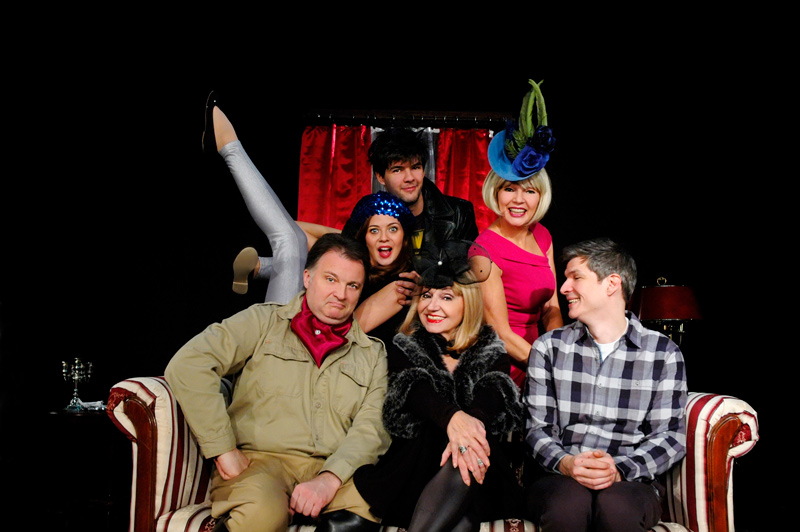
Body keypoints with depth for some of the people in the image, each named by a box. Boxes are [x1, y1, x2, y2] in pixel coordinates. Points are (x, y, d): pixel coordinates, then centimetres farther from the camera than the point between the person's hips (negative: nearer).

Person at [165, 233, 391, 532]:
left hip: (335, 469, 2)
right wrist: (224, 451, -10)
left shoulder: (372, 354, 17)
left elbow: (371, 428, 3)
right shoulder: (264, 321, 9)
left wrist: (330, 478, -17)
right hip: (258, 459, -2)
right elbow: (188, 365, -5)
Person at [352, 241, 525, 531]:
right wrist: (452, 418, -38)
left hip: (481, 484, 0)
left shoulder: (491, 351, 12)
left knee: (467, 458, -37)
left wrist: (472, 424, -39)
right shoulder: (404, 347, 11)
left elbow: (493, 393, -11)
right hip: (416, 461, 0)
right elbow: (416, 390, -12)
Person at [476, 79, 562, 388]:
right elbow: (501, 333, -14)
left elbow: (551, 308, 9)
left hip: (534, 353, 7)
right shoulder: (485, 250, -15)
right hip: (507, 371, -7)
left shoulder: (541, 236, 6)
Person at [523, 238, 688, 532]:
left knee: (616, 505, -36)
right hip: (558, 477, 1)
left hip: (630, 481, -1)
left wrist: (619, 469, -16)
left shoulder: (663, 353, 6)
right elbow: (537, 427, 5)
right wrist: (564, 463, -17)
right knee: (569, 501, -34)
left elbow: (670, 435, 1)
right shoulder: (549, 347, 10)